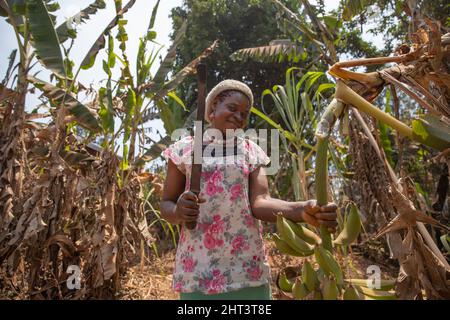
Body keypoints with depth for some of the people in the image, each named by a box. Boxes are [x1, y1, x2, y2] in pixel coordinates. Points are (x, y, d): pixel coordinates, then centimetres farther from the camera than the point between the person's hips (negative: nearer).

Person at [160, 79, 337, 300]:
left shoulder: (251, 151, 5)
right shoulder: (184, 148, 2)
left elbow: (260, 202, -8)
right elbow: (166, 205, 5)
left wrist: (303, 210, -26)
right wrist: (178, 211, -18)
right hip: (198, 264, -1)